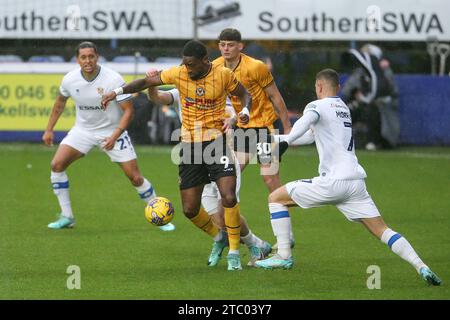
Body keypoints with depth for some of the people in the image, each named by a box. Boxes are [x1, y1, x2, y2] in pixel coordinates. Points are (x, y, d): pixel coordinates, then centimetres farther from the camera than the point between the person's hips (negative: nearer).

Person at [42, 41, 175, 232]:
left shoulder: (113, 79, -22)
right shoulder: (70, 80, -11)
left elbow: (128, 110, -18)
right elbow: (60, 102, 11)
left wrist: (115, 136, -29)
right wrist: (49, 129, 12)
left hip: (112, 131, -3)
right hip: (83, 129, 3)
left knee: (135, 177, -7)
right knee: (57, 164, -14)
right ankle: (66, 217, -2)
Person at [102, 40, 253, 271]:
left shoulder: (223, 75, -8)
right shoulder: (179, 74, -5)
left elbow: (244, 95, 8)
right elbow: (147, 82, 5)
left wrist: (245, 111, -13)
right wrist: (118, 91, -7)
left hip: (216, 142, -3)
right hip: (189, 145, 3)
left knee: (229, 198, -19)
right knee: (190, 209, 4)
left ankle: (234, 252, -3)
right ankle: (218, 237, 32)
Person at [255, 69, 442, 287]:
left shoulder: (317, 106, 1)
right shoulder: (343, 108, 25)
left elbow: (307, 120, -26)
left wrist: (286, 140, -32)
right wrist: (277, 138, 39)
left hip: (333, 181, -7)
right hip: (356, 181, 7)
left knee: (276, 198, 9)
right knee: (381, 230, 4)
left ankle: (284, 256, 4)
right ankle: (421, 267, -14)